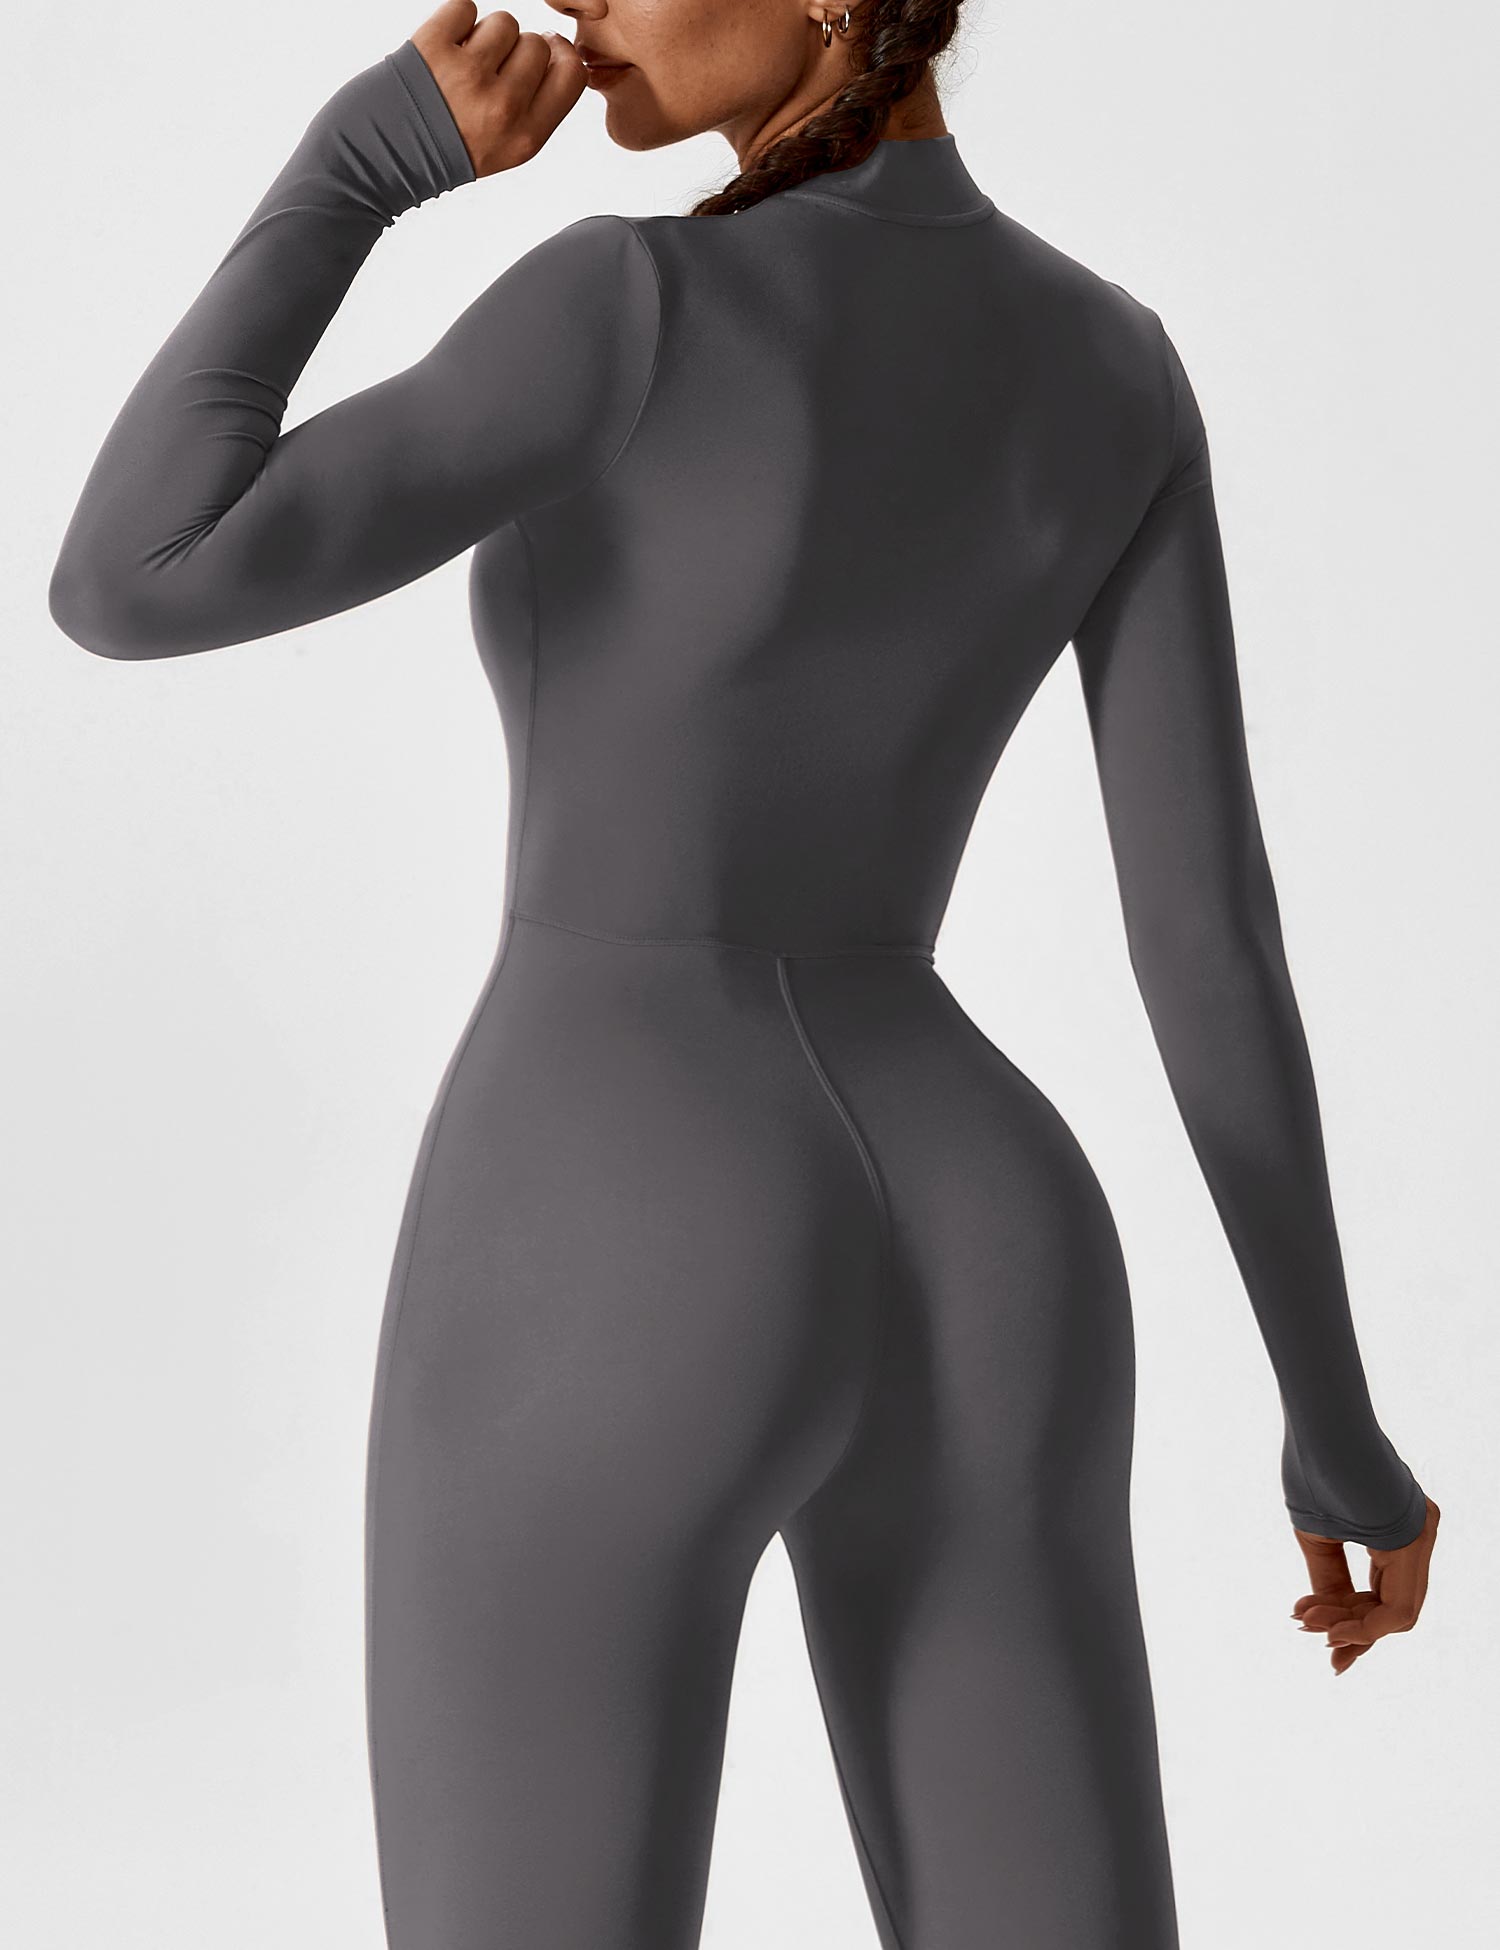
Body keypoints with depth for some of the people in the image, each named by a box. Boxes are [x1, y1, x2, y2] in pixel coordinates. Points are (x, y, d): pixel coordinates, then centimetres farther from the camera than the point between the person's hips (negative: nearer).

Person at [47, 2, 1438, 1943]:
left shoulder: (638, 308, -10)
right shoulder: (1117, 367, 8)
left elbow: (127, 590, -18)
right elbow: (1211, 930, 7)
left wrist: (360, 160, -6)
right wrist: (1333, 1416, 13)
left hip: (623, 1275, -6)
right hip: (974, 1275, 6)